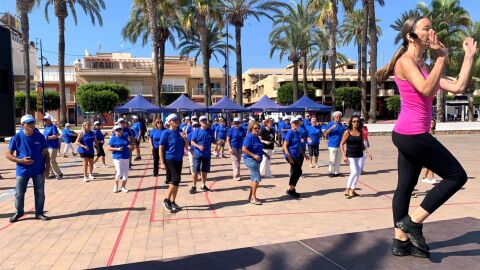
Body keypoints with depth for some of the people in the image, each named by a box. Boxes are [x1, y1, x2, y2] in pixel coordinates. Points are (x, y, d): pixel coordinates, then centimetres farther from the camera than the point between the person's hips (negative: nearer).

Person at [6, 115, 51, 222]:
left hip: (39, 170, 1)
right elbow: (9, 155, -1)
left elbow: (46, 153, 3)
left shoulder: (40, 137, -3)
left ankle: (39, 213, 21)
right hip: (22, 171, -1)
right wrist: (20, 160, -18)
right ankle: (19, 212, 31)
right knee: (19, 193, 9)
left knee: (40, 193, 7)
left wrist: (47, 168, -3)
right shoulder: (17, 137, -7)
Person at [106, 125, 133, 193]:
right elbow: (108, 148, -7)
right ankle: (116, 186, 14)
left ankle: (123, 187, 22)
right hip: (117, 158, -5)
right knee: (119, 173, -13)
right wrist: (117, 149, -18)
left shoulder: (124, 138, 13)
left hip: (126, 158, 5)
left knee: (126, 173, 6)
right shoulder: (113, 138, -1)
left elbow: (129, 145, 22)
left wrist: (131, 146, -2)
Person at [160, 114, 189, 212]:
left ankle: (172, 202, 21)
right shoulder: (166, 133, -8)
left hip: (179, 160, 6)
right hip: (169, 159, -6)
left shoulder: (180, 132, 7)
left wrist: (184, 138, -9)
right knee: (176, 178, -15)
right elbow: (161, 148, -9)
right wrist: (162, 163, -13)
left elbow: (186, 146, 12)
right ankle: (166, 200, 0)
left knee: (176, 181, 9)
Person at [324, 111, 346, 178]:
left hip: (339, 145, 6)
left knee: (338, 160, 10)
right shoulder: (330, 124, -2)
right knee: (332, 160, -5)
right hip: (332, 145, -5)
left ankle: (336, 172, 19)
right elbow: (325, 134, -9)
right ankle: (330, 172, 6)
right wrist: (331, 128, -23)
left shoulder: (341, 125, 13)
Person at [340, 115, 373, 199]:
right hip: (350, 156, -5)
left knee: (358, 173, 5)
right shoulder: (347, 132, -6)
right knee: (354, 172, -17)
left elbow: (362, 144, 15)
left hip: (360, 156, 5)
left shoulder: (360, 132, 6)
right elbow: (341, 144, -3)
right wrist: (344, 155, -12)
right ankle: (347, 190, -3)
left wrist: (367, 152, 2)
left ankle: (352, 190, 19)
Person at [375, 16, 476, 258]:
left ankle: (401, 242, 22)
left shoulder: (423, 67, 19)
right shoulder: (405, 61, -9)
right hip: (412, 134, -10)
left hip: (409, 135, 10)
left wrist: (469, 56, 17)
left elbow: (458, 87, 13)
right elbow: (426, 90, -23)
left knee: (405, 187, 12)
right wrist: (442, 58, -19)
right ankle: (412, 221, 3)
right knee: (457, 176, -1)